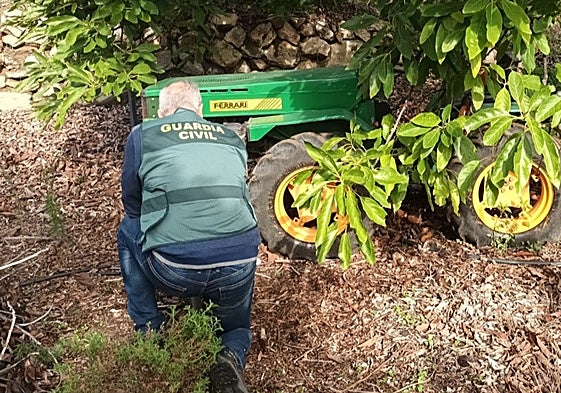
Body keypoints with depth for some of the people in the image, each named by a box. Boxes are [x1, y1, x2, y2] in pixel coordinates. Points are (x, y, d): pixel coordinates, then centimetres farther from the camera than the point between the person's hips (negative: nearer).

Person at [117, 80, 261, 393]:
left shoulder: (142, 135, 11)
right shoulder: (232, 138, 17)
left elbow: (132, 203, 22)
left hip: (173, 270, -2)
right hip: (239, 268, 2)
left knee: (129, 232, 30)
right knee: (237, 330, 32)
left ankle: (149, 331, 25)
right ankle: (233, 356, -2)